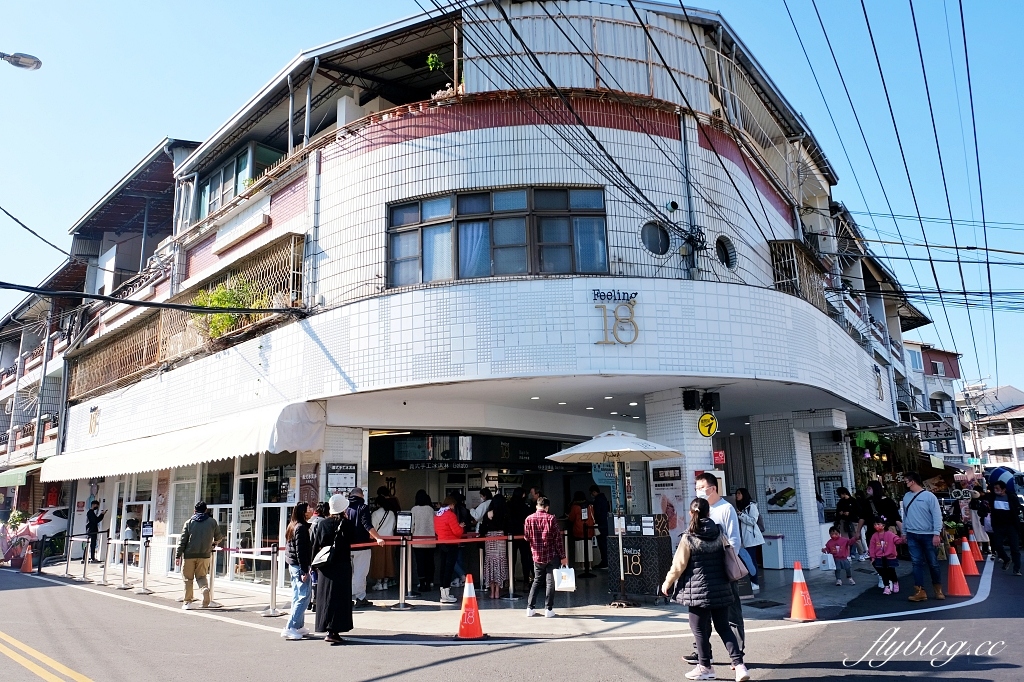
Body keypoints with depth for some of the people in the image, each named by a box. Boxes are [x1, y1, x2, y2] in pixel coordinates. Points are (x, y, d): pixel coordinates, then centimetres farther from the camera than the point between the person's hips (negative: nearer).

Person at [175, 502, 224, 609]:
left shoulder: (189, 522, 2)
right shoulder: (212, 522, 4)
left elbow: (182, 540, -1)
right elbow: (218, 537, 13)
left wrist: (178, 556, 3)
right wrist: (213, 542, 35)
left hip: (189, 555, -1)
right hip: (204, 555, 1)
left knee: (188, 578, 10)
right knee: (201, 576, 13)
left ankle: (187, 602, 11)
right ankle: (205, 588, -17)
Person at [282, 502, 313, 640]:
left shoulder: (293, 526, 12)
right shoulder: (301, 528, -16)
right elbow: (300, 551, -20)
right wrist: (304, 571, -19)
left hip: (293, 566, 10)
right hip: (299, 566, -10)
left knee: (297, 597, 14)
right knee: (303, 597, -6)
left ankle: (299, 626, 20)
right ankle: (289, 628, -7)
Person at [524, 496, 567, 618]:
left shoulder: (529, 519, -3)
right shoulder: (551, 518, -10)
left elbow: (527, 537, 4)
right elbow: (558, 538, -9)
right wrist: (563, 556, -4)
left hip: (537, 556, 3)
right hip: (552, 555, -3)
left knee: (536, 580, 16)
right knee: (550, 582, 6)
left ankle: (530, 608, 15)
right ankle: (548, 609, 7)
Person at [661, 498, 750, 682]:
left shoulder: (688, 538, -12)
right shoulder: (720, 533, 1)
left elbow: (678, 566, -9)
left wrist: (667, 583, 5)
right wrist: (728, 579, 30)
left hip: (698, 590, -5)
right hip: (721, 589, 5)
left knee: (700, 629, 9)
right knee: (724, 627, 14)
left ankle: (705, 667, 19)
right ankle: (739, 665, 7)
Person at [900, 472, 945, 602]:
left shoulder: (929, 496, -8)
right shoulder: (906, 497, 8)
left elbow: (937, 516, -11)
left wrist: (937, 534, -16)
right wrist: (904, 533, 14)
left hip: (928, 535, -4)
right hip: (912, 536, 4)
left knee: (933, 563, 6)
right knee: (917, 563, 2)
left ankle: (938, 590, 23)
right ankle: (920, 591, 3)